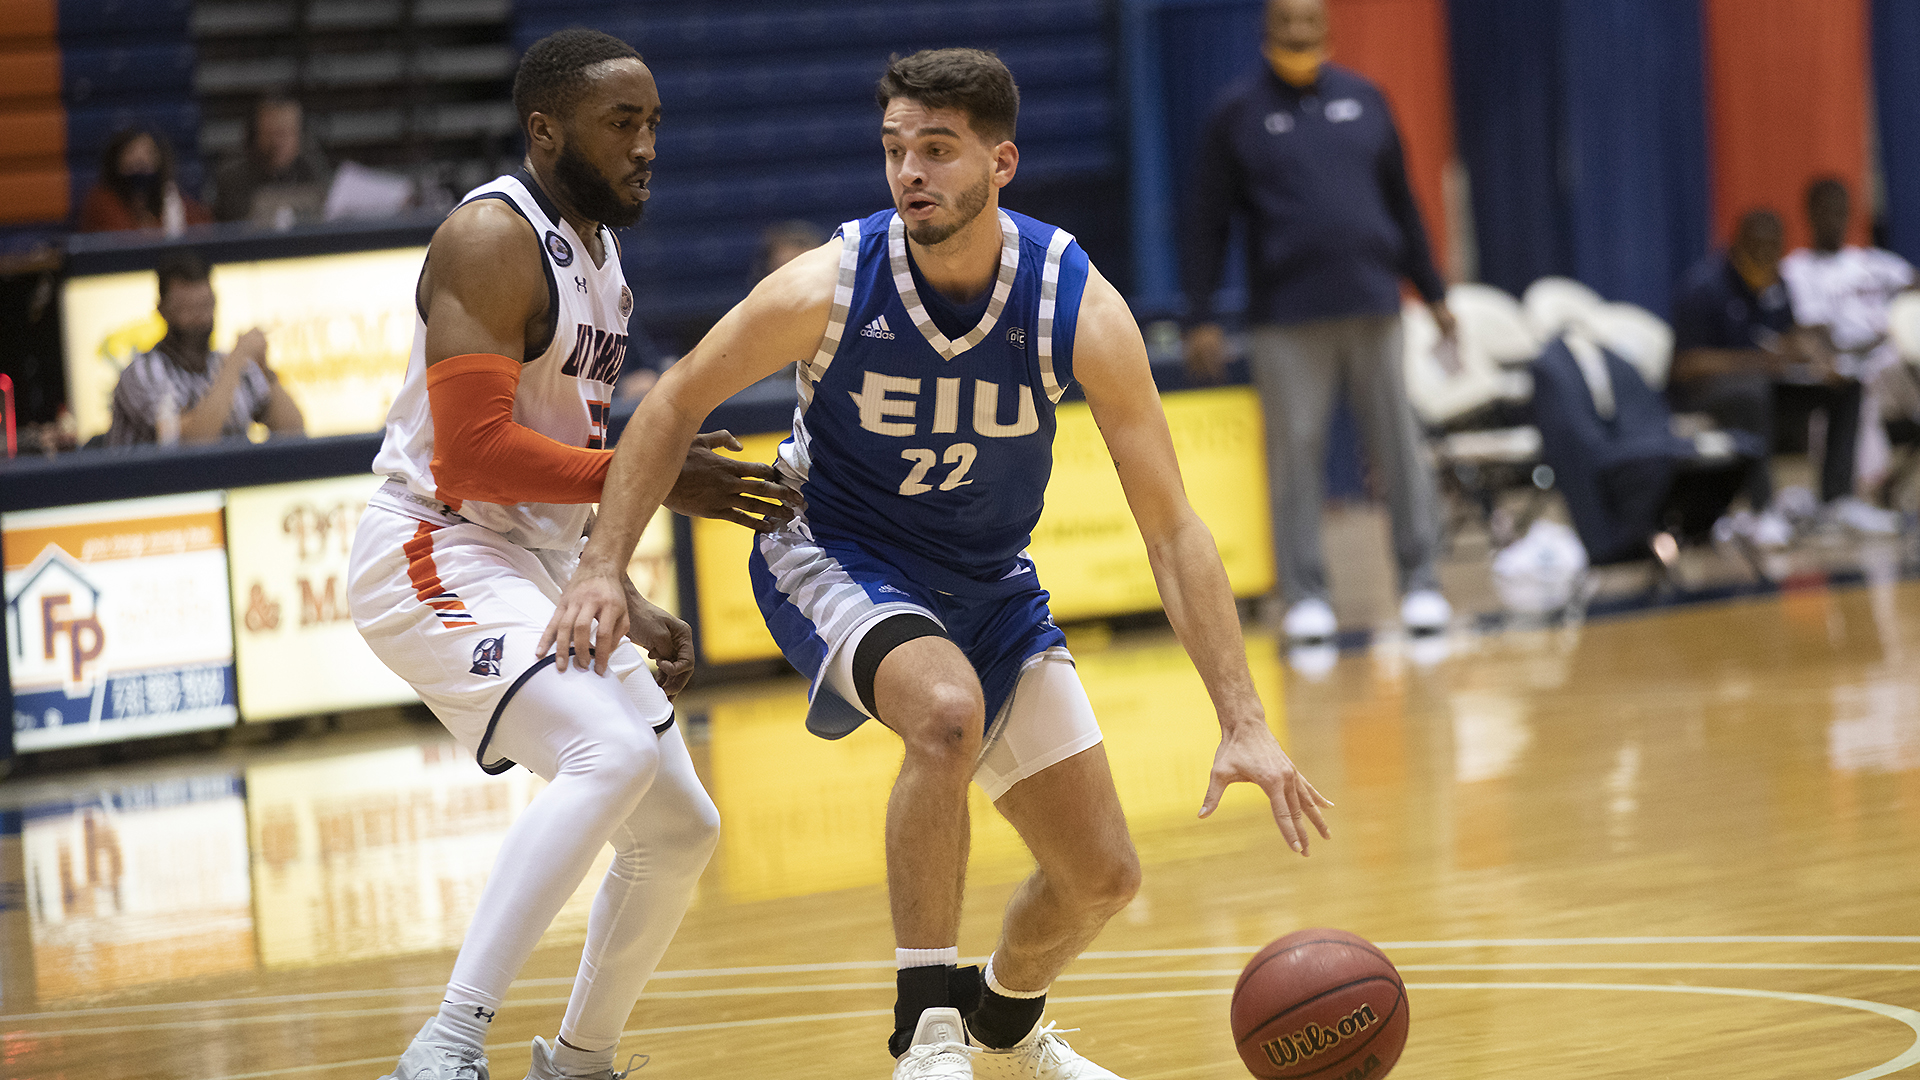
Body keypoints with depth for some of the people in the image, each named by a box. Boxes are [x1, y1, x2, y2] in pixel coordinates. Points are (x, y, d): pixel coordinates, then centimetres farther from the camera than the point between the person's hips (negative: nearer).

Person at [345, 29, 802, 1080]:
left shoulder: (600, 253, 15)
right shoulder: (493, 238, -15)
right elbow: (473, 452, -25)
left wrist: (626, 606, 16)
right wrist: (652, 476, -23)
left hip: (541, 561, 10)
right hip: (437, 553, -10)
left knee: (679, 829, 10)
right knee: (615, 752, -30)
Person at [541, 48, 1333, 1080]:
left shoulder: (1081, 309, -21)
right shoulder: (828, 288, -24)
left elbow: (1171, 529, -18)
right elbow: (679, 400, -7)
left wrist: (1244, 722, -24)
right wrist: (602, 567, -16)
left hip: (987, 587, 4)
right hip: (831, 560, -4)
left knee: (1101, 875, 5)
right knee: (948, 711, -37)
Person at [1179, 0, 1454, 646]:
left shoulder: (1362, 100, 12)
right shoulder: (1238, 115, 3)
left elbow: (1400, 202, 17)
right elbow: (1206, 223, 2)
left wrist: (1432, 291, 17)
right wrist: (1200, 319, -3)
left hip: (1371, 303, 2)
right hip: (1286, 318, -2)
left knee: (1398, 447, 1)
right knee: (1295, 453, -3)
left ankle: (1420, 583, 7)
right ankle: (1305, 597, 2)